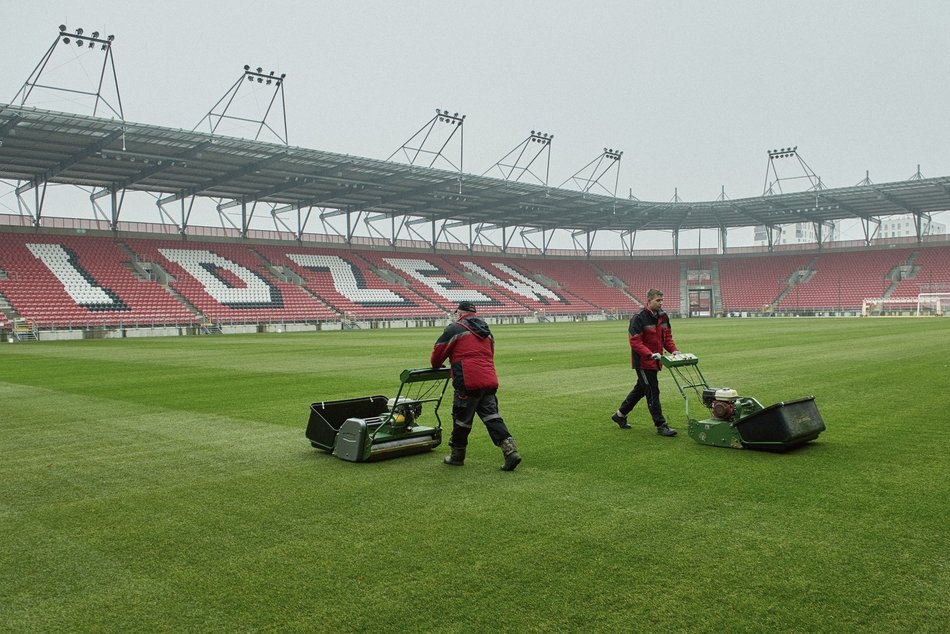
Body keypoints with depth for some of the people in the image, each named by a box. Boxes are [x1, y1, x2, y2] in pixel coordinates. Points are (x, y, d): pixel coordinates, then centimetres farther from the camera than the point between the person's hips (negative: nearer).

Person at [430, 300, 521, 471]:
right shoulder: (486, 332, 23)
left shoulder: (454, 329, 0)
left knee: (461, 419, 8)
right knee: (492, 417, 5)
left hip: (468, 382, -6)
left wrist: (436, 366, 26)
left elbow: (438, 353, 3)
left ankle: (457, 455, 22)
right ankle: (511, 451, -8)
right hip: (490, 381, 6)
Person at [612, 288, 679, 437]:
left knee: (640, 389, 19)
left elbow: (667, 337, 15)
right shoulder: (639, 318, -16)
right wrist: (650, 354, -28)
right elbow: (635, 342, -19)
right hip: (643, 362, -8)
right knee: (653, 392, -6)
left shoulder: (663, 317, 8)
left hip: (655, 362, 8)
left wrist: (673, 350, -3)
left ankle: (620, 415, 34)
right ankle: (661, 426, -1)